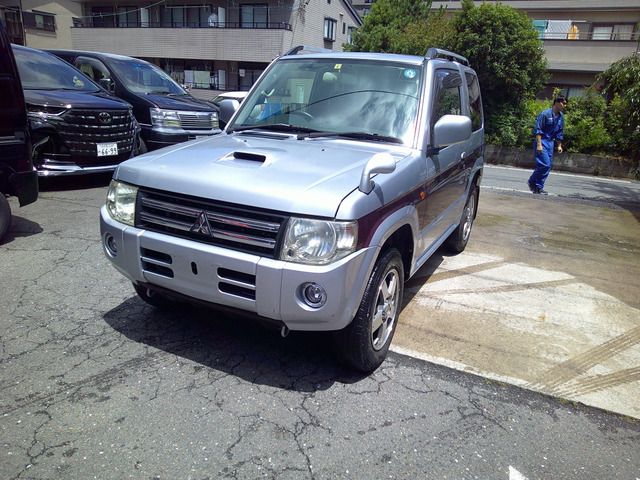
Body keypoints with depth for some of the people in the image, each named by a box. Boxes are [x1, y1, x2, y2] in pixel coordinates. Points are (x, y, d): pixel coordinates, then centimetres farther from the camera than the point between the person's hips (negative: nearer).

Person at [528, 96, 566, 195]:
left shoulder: (561, 116, 9)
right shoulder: (545, 113, -12)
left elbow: (559, 133, 17)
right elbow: (538, 130, -14)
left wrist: (559, 145, 12)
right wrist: (539, 144, -20)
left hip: (551, 142, 7)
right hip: (542, 141, -7)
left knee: (548, 166, 5)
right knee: (545, 164, -16)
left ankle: (538, 187, 15)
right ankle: (532, 182, 0)